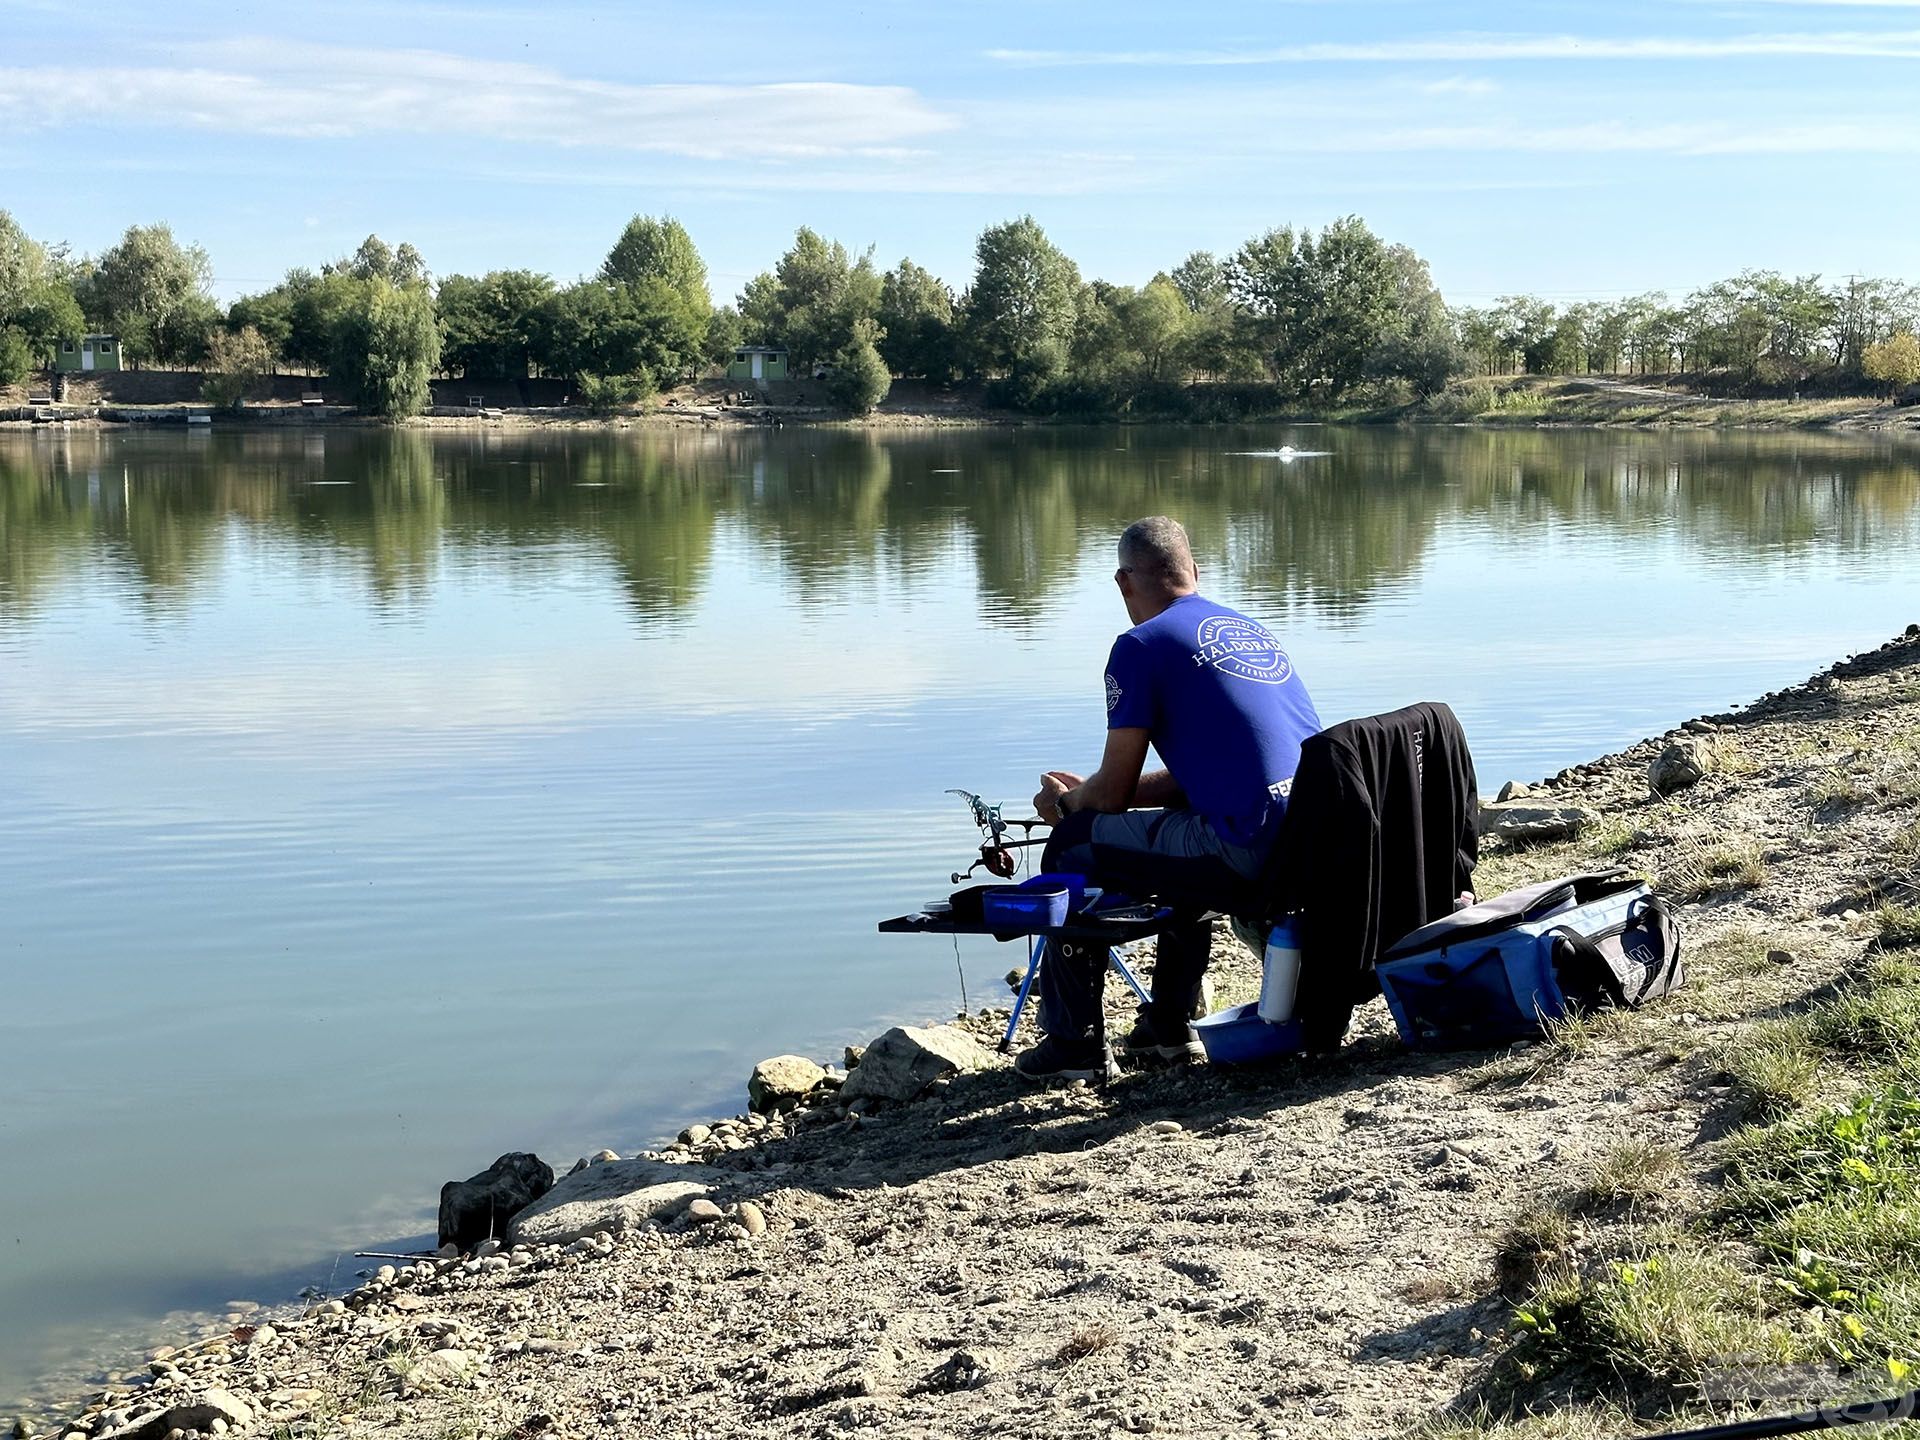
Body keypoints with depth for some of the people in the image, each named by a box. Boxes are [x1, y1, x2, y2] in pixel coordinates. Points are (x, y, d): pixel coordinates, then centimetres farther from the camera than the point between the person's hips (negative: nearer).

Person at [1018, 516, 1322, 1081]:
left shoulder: (1141, 645, -2)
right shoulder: (1249, 628, 22)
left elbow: (1114, 792, 0)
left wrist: (1067, 803, 23)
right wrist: (1087, 793, 34)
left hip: (1251, 853, -8)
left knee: (1072, 849, 10)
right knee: (1185, 834, 36)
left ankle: (1077, 1042, 16)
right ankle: (1170, 1024, 38)